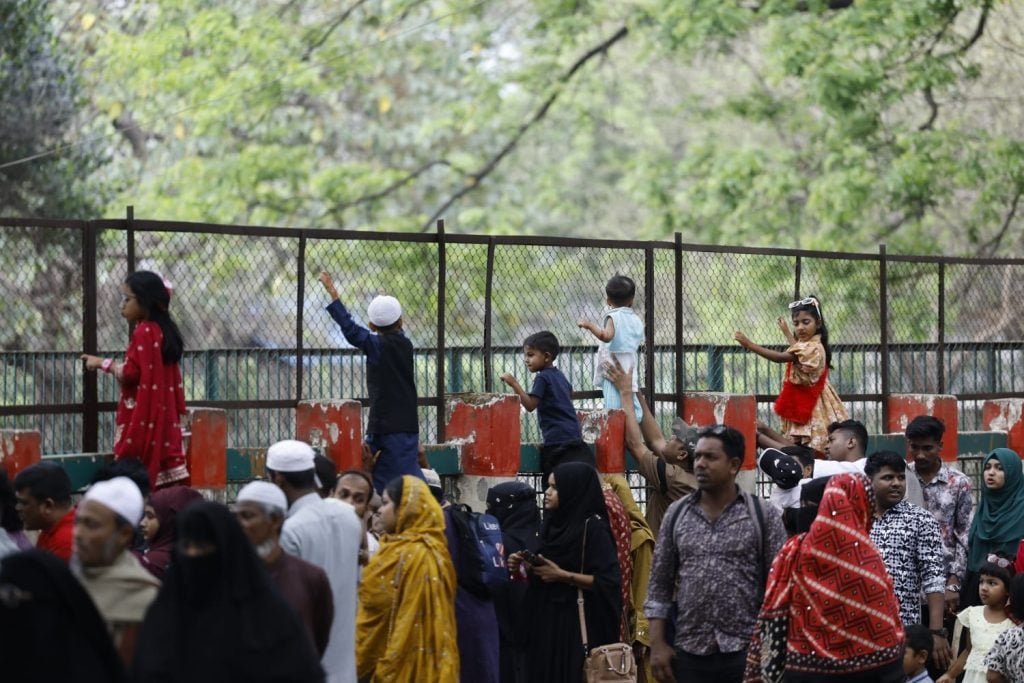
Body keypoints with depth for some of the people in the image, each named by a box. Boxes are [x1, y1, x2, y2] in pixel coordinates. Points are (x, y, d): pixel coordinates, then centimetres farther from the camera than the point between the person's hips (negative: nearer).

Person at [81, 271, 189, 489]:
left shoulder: (143, 332, -13)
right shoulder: (163, 330, 13)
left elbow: (130, 373, -15)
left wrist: (103, 363, -3)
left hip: (143, 419, -9)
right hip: (162, 417, 9)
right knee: (165, 477, 5)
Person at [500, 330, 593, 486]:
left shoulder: (542, 378, -9)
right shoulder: (559, 375, 17)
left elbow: (530, 405, -18)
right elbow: (569, 396, 32)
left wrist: (515, 384, -20)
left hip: (557, 440, -9)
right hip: (574, 437, 9)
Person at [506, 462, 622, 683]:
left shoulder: (593, 527, -10)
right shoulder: (553, 524, 12)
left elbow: (608, 582, -17)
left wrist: (562, 576, -17)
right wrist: (523, 567, 2)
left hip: (578, 626, -7)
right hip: (546, 623, 7)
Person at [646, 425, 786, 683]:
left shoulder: (764, 516, 0)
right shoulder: (676, 514, 8)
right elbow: (659, 584, 9)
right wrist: (657, 644, 1)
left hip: (747, 652, -3)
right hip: (689, 652, 3)